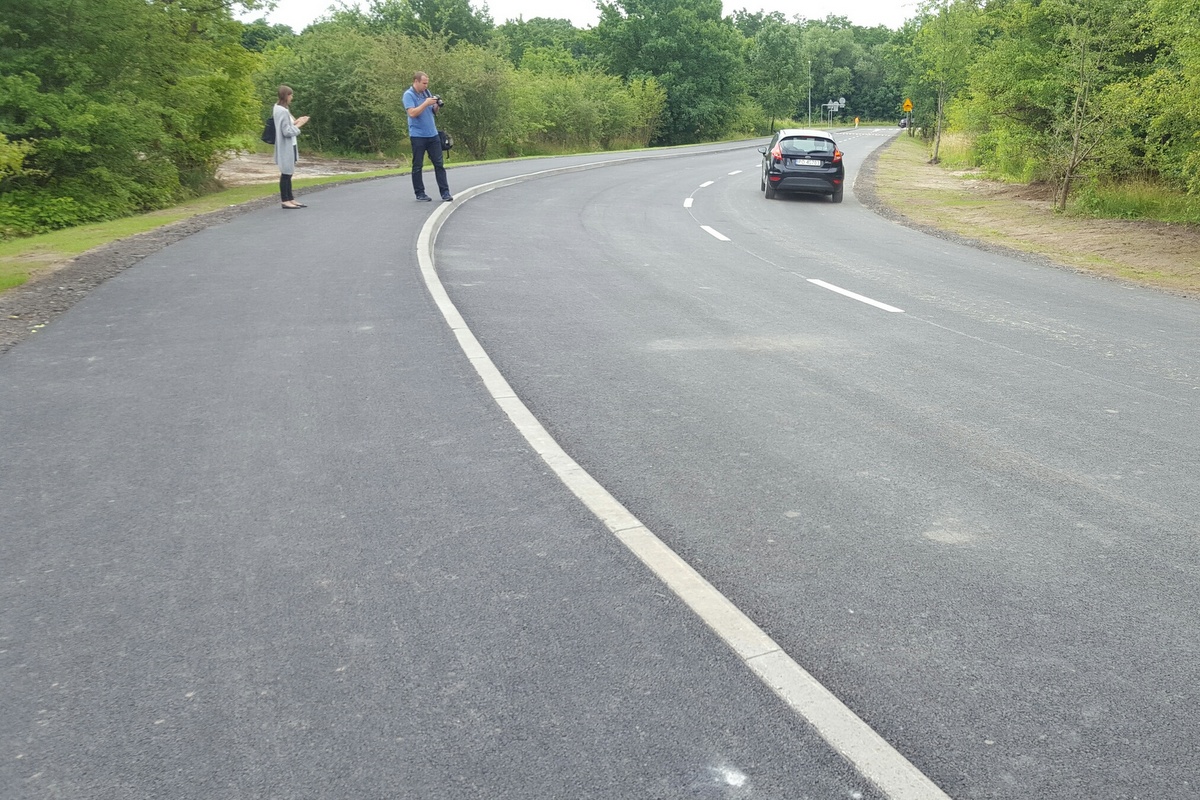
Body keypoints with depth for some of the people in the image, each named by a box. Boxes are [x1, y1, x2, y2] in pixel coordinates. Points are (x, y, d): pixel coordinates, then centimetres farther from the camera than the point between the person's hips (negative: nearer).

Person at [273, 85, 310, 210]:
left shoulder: (278, 108, 10)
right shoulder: (283, 111, -20)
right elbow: (287, 132, -21)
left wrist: (295, 122, 8)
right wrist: (298, 125, -11)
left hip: (288, 147, 10)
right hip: (286, 147, -10)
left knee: (288, 174, 15)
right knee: (286, 174, -2)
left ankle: (290, 199, 22)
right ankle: (285, 201, 6)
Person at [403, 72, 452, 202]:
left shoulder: (426, 92, 12)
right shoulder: (408, 95, -8)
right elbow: (412, 113, -20)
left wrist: (437, 105, -2)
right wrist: (426, 103, -21)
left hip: (432, 134, 6)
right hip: (418, 136, -6)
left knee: (439, 164, 2)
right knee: (418, 166, 3)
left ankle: (445, 192, 5)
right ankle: (420, 194, 11)